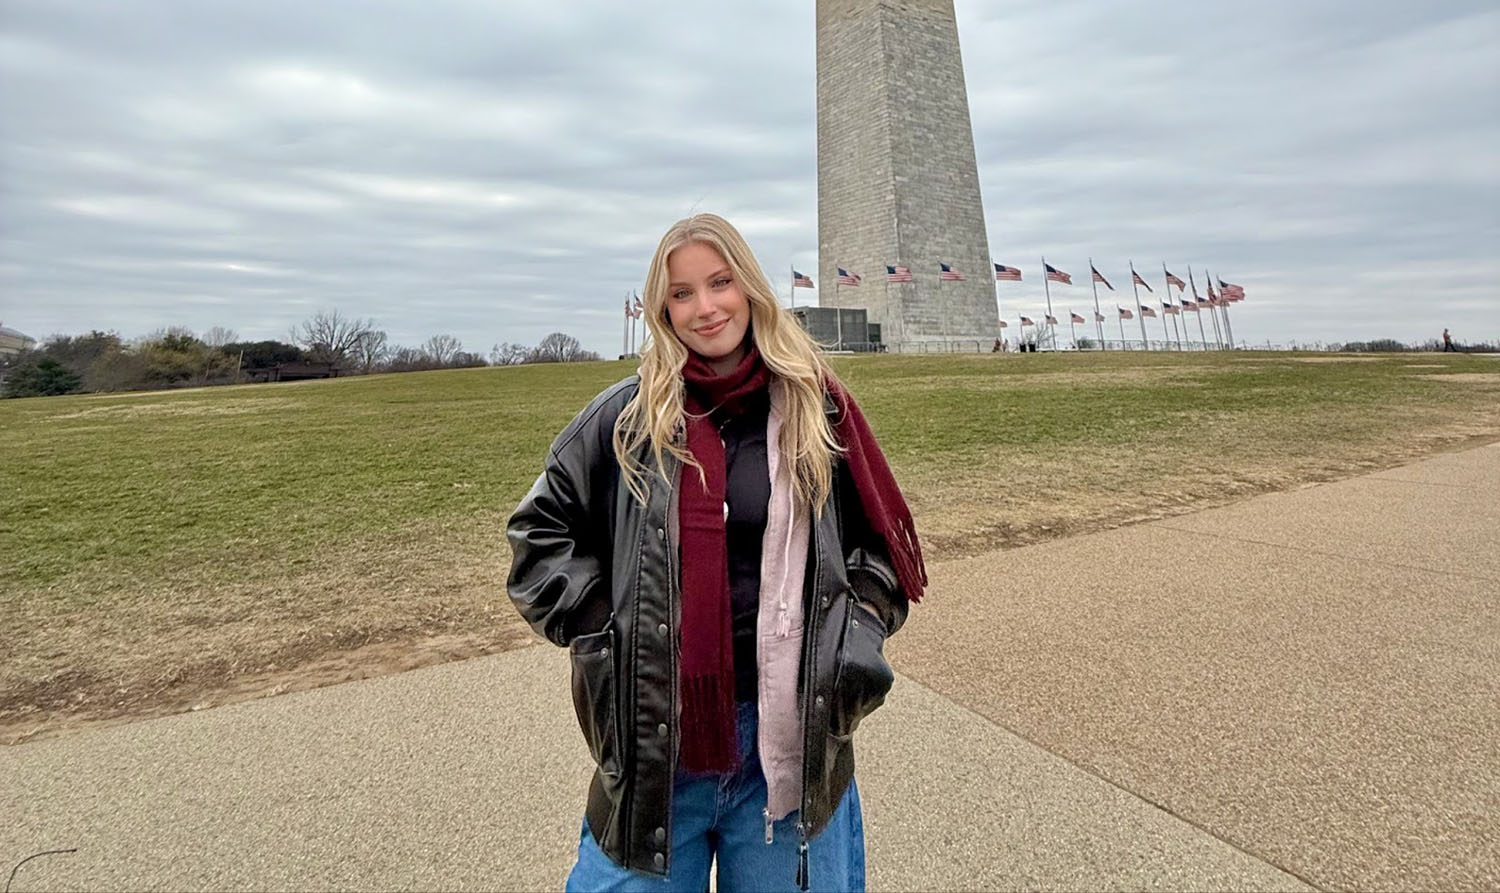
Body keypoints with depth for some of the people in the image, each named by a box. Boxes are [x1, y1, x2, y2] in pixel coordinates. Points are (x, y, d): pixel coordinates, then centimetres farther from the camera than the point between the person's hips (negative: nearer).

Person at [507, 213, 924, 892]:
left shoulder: (815, 408, 0)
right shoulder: (626, 416, -2)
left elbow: (876, 538, 9)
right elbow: (540, 531, 6)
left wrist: (861, 626, -6)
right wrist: (597, 627, -5)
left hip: (789, 727, 1)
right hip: (655, 732, 0)